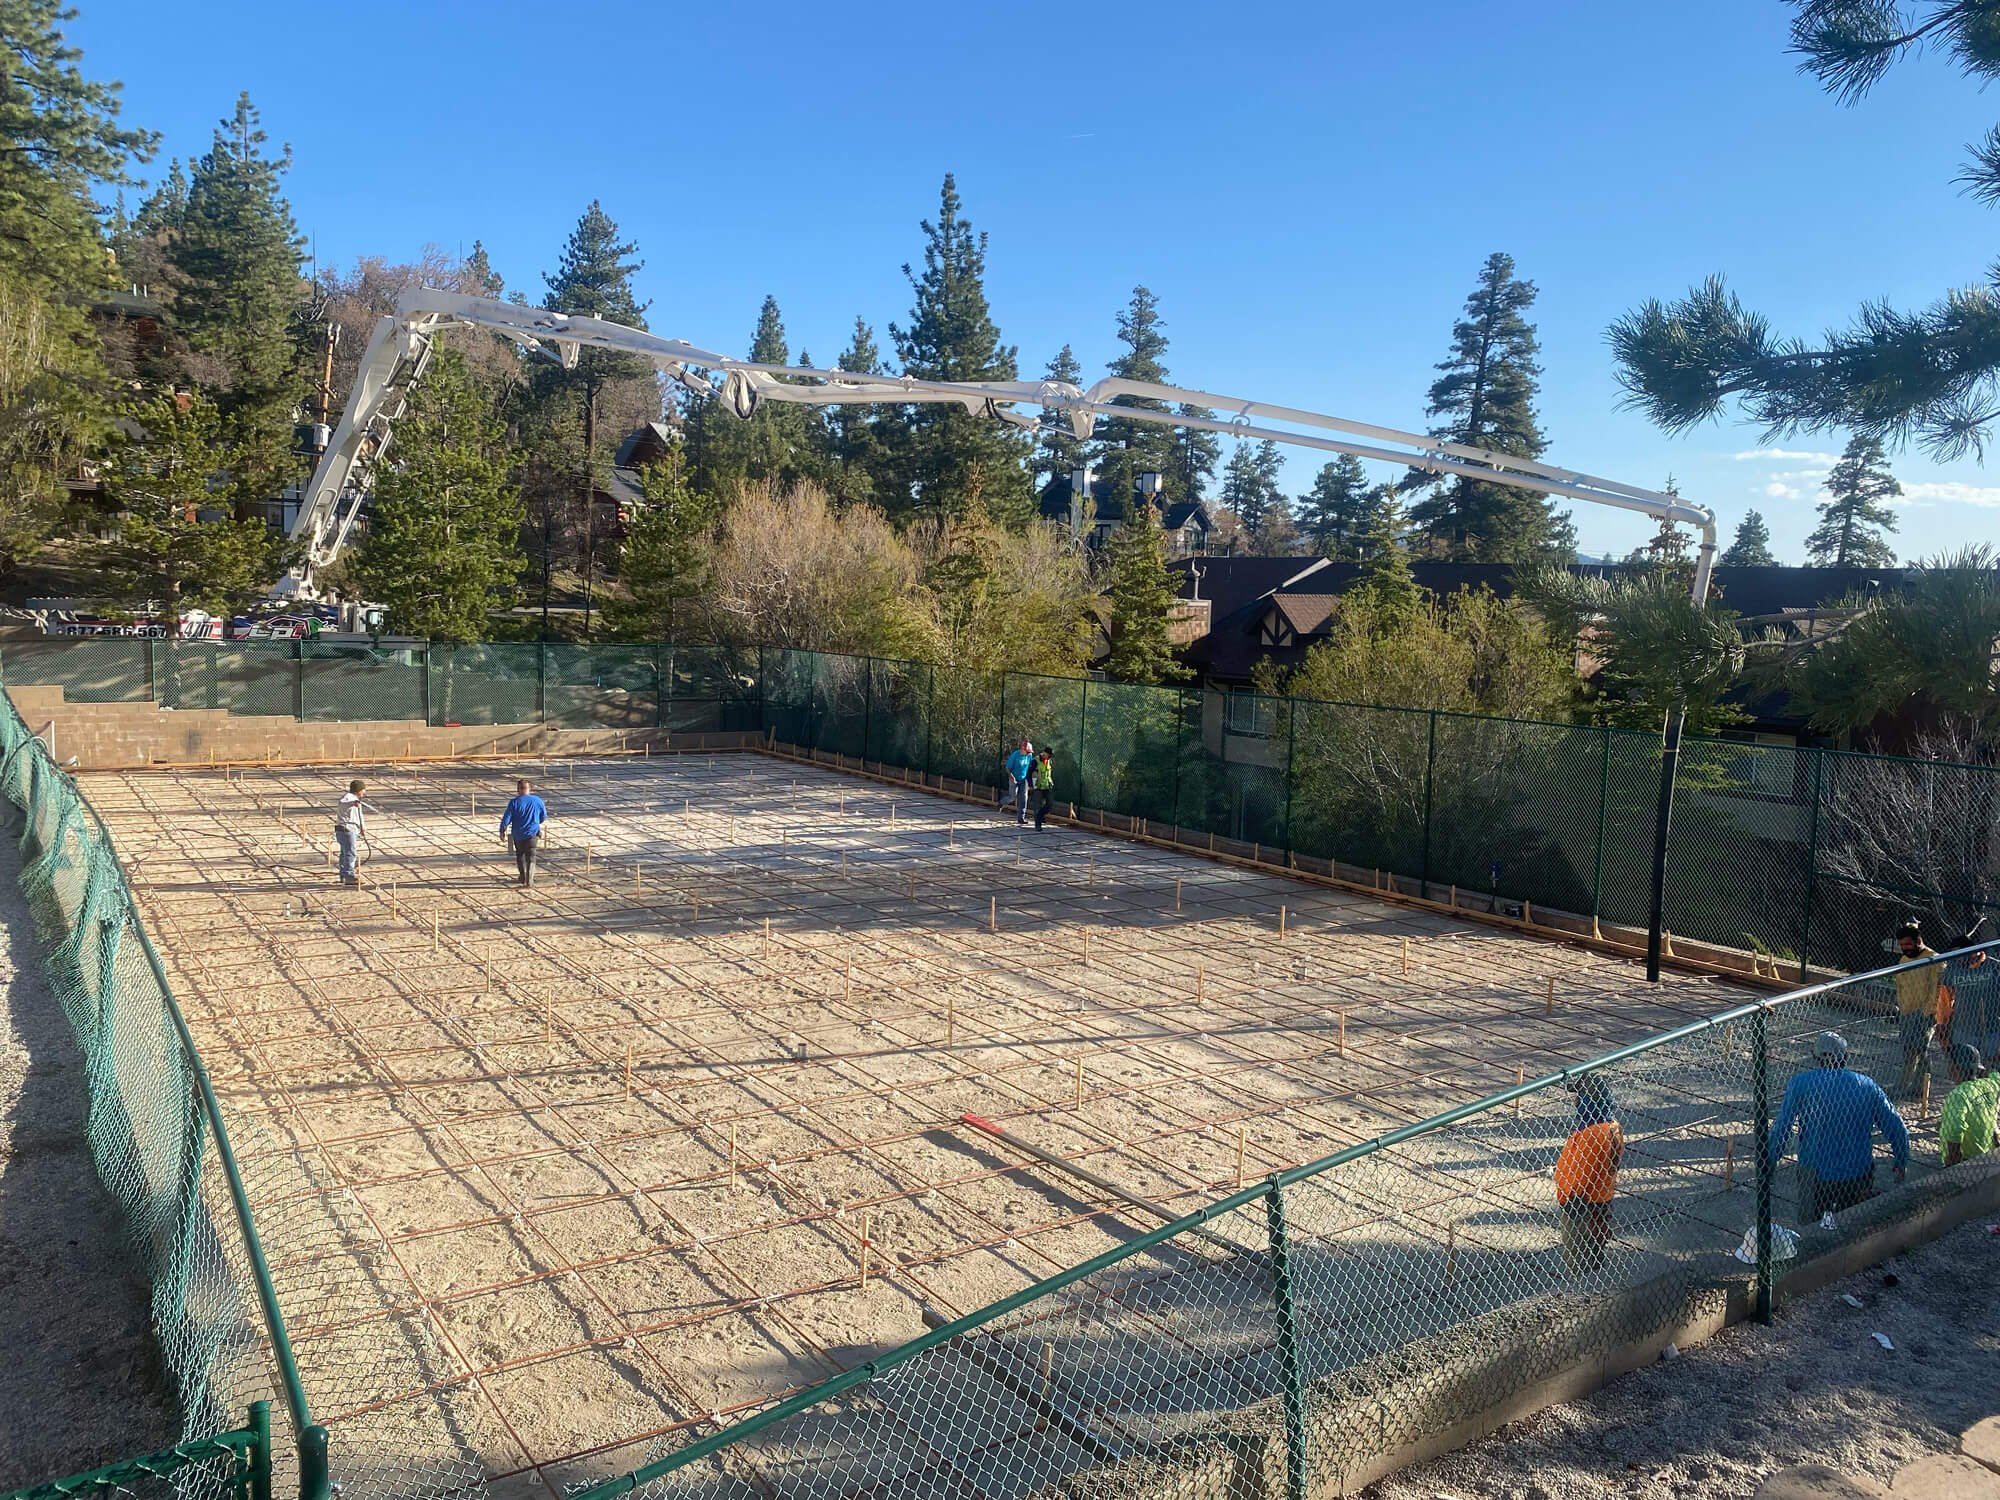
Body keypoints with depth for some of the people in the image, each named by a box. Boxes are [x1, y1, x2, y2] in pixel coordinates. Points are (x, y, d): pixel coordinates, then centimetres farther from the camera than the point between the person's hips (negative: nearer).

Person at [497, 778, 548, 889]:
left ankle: (522, 877, 30)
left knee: (520, 855, 20)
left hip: (518, 834, 0)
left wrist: (502, 831, 4)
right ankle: (529, 881, -7)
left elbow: (506, 819, -10)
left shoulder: (514, 802, -13)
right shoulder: (538, 801, -5)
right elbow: (544, 817, 8)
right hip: (533, 834, 0)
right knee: (531, 857, 4)